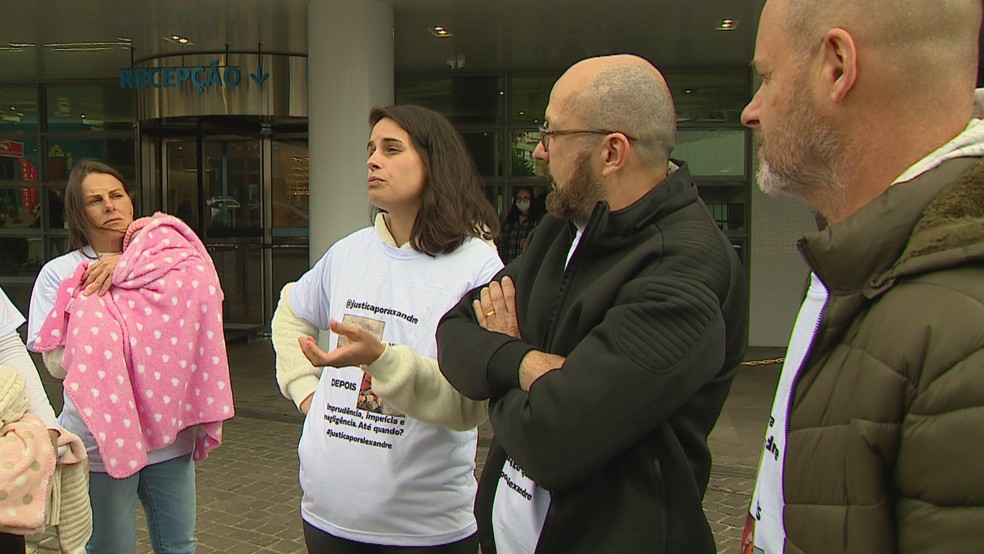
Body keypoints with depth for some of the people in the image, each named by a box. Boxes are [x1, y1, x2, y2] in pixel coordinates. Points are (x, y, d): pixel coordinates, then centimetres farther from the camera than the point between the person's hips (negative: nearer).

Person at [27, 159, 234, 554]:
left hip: (170, 432, 3)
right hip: (102, 437, -3)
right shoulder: (59, 273, -2)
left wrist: (126, 267, -17)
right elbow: (57, 364, -9)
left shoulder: (161, 263, 6)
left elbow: (200, 297, -15)